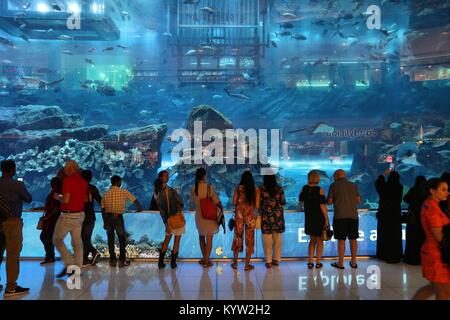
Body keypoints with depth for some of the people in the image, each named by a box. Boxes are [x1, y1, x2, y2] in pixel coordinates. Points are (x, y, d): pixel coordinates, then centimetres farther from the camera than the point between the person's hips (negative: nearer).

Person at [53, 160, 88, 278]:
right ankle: (78, 268, 14)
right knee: (77, 242, 11)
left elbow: (66, 200, -19)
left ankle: (69, 264, -2)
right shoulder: (83, 181, 9)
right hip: (80, 214, 7)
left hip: (68, 215, -7)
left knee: (57, 239, 6)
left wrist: (58, 197, 0)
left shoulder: (68, 180, -14)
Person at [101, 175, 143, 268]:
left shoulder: (106, 193, 7)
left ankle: (112, 260, 20)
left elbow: (103, 209, 7)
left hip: (107, 217, 3)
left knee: (110, 239, 16)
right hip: (117, 217, -3)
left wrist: (104, 222, 16)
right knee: (122, 239, 11)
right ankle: (122, 260, 11)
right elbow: (135, 201, 5)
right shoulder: (124, 192, -1)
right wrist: (140, 209, 23)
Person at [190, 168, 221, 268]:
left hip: (199, 216, 4)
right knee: (209, 239, 8)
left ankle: (204, 258, 31)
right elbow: (217, 202, -13)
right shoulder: (209, 188, -17)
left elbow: (192, 203, 6)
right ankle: (206, 261, 12)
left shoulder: (193, 189, -7)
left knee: (201, 237, 23)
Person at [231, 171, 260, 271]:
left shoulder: (238, 188, -3)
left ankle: (235, 263, 20)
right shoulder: (256, 189, -3)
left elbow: (234, 202, -7)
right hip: (250, 215, -1)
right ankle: (247, 265, 13)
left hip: (239, 214, 1)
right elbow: (257, 206, -6)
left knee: (238, 237, 13)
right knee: (249, 239, 8)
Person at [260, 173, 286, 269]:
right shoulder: (279, 189, -2)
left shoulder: (261, 189, -8)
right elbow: (283, 202, 4)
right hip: (278, 216, 2)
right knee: (277, 240, 13)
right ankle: (276, 259, 20)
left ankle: (268, 261, 8)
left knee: (267, 240, 5)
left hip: (266, 216, -2)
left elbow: (259, 203, -4)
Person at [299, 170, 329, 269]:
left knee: (312, 240, 17)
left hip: (309, 219, 4)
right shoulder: (320, 190, -14)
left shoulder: (304, 189, -1)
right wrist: (326, 219, -10)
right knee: (319, 241, 11)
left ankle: (310, 262, 15)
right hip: (319, 219, -4)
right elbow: (323, 206, -16)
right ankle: (318, 263, 14)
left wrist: (301, 208, 32)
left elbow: (300, 202, 9)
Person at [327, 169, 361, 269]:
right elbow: (358, 200, 6)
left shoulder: (333, 185, -1)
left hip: (340, 216, -3)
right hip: (353, 215, 3)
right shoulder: (353, 185, 8)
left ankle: (340, 263, 8)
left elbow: (329, 201, -3)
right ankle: (353, 262, 17)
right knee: (353, 239, 10)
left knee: (341, 240, 1)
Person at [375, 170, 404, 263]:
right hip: (396, 213, 1)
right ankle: (395, 255, 10)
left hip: (384, 213, 0)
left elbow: (377, 182, 10)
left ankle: (384, 255, 18)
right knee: (395, 234, 7)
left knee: (384, 234, 10)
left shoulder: (384, 186, -12)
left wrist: (384, 174, 22)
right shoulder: (400, 187, -9)